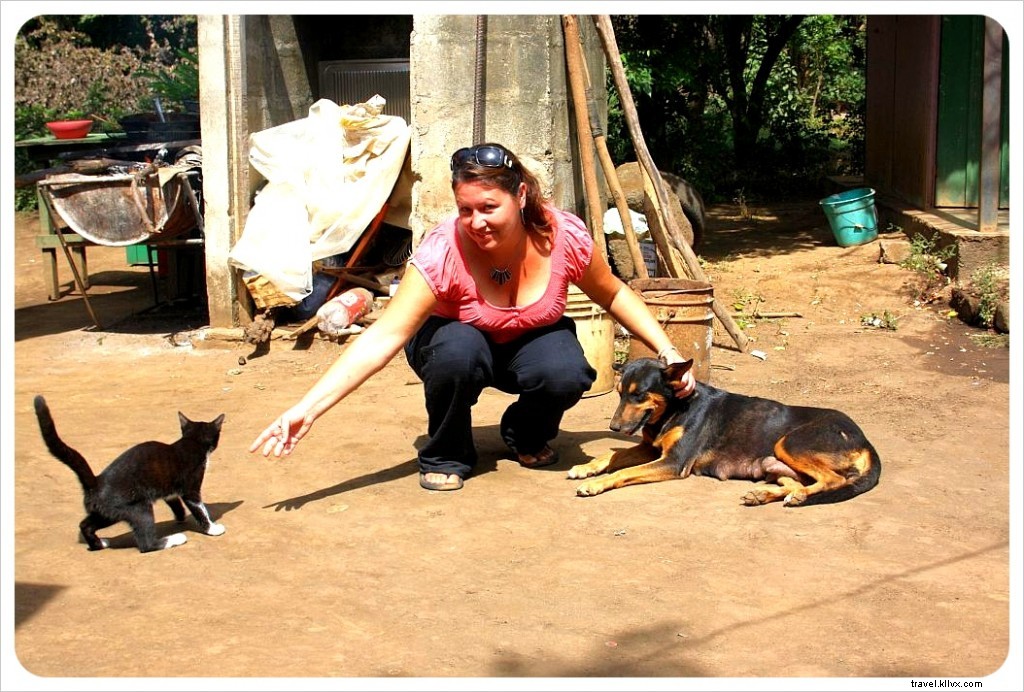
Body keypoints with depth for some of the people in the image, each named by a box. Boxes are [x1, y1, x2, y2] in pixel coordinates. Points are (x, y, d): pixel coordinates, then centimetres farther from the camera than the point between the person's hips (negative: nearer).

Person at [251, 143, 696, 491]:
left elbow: (614, 295, -6)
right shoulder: (442, 253, -34)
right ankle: (445, 456, -8)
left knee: (568, 374, -31)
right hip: (459, 340, -2)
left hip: (532, 341, 2)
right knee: (458, 349, -38)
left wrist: (668, 352, -12)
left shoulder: (563, 236, -26)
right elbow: (384, 337, -40)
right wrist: (308, 408, -49)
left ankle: (527, 436, 6)